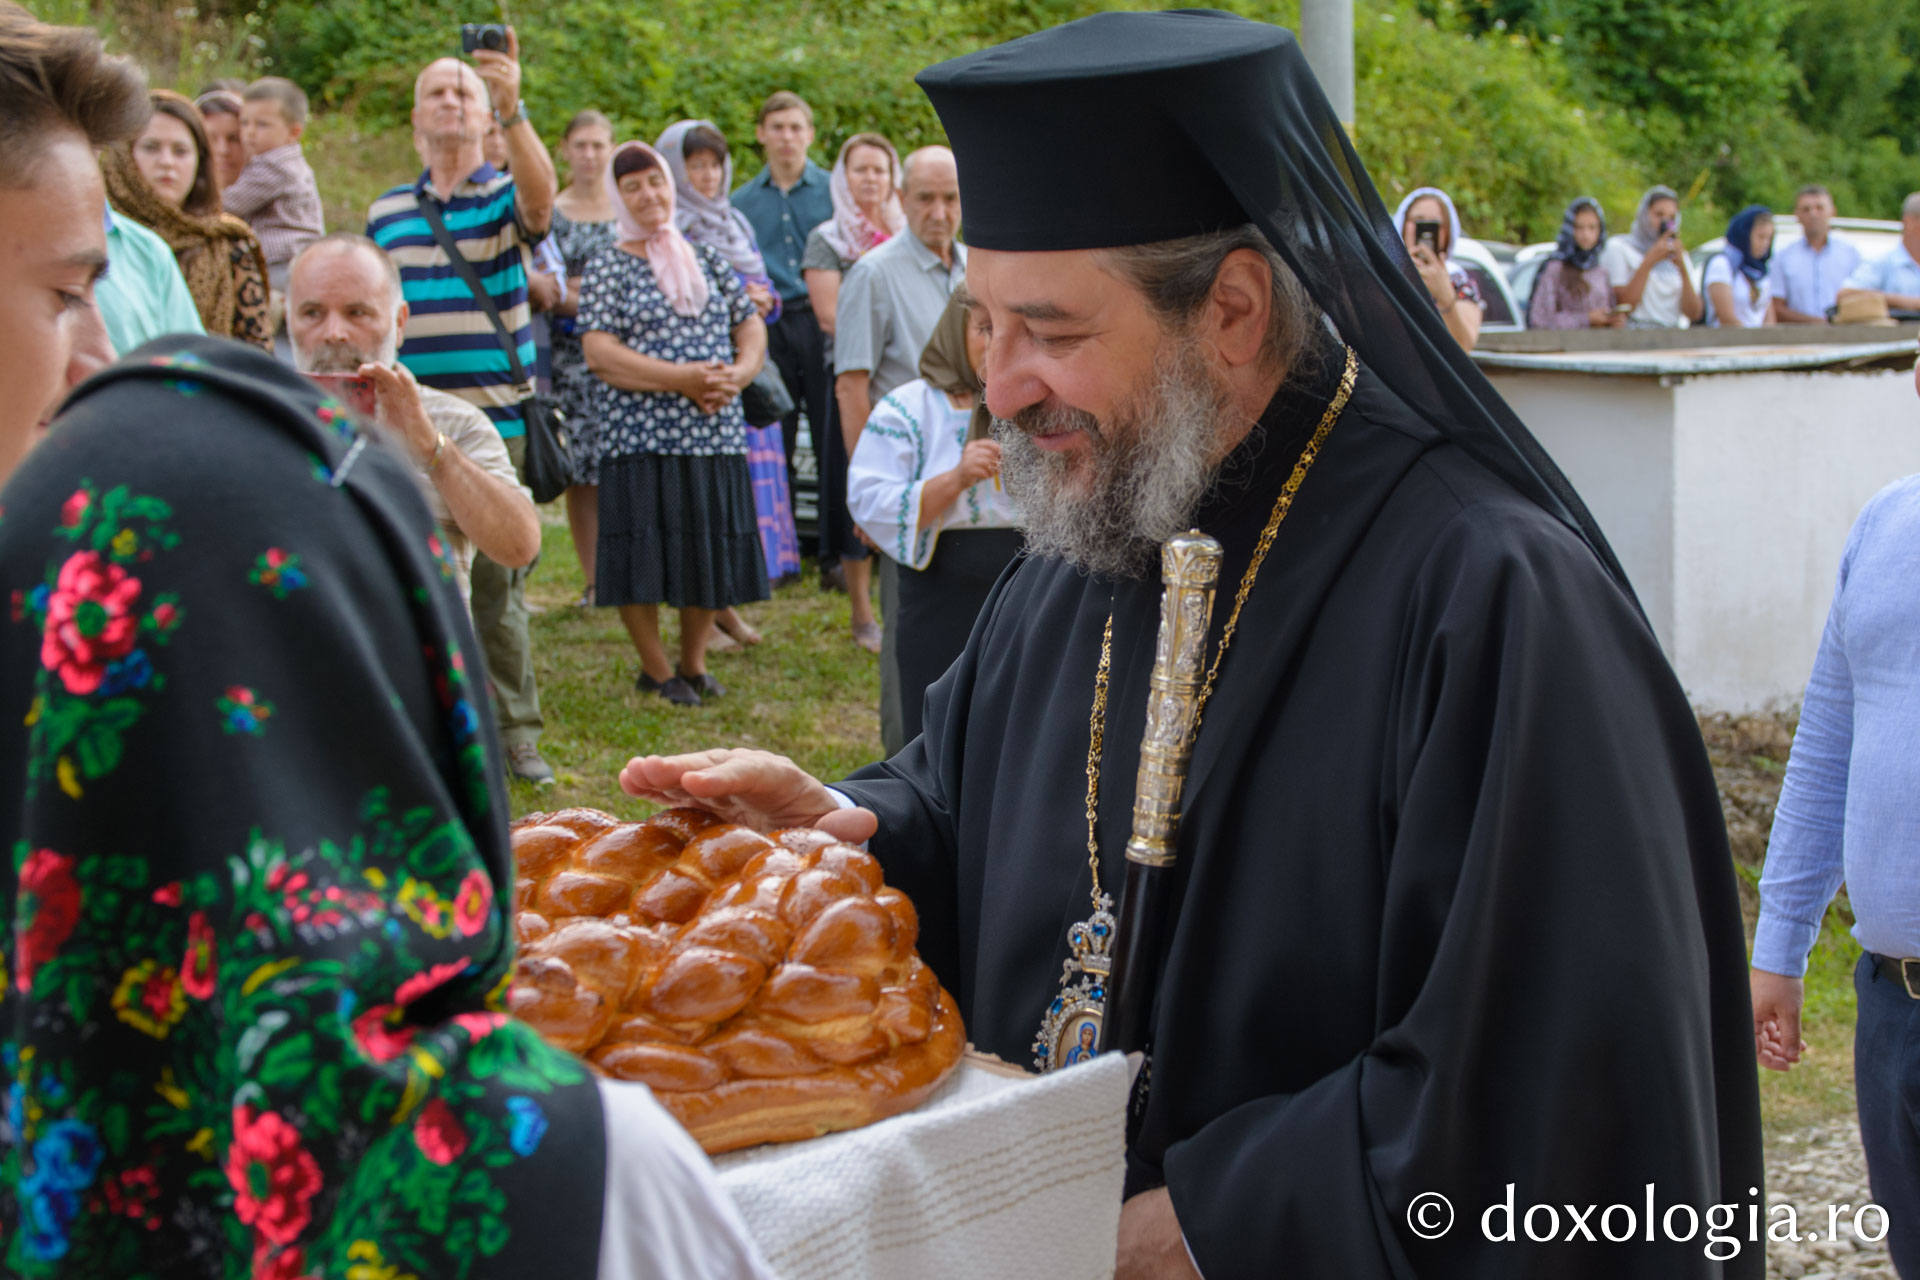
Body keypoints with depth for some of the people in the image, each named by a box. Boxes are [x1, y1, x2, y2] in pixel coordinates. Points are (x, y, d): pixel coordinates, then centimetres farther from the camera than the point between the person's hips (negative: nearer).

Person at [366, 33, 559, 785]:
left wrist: (513, 109, -37)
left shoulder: (505, 196, 3)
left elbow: (541, 199, -23)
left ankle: (515, 733, 9)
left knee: (499, 582, 2)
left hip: (494, 422, -2)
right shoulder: (385, 212, 12)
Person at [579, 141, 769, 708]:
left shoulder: (708, 259, 14)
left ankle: (694, 664, 24)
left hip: (715, 433, 4)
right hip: (640, 434, -4)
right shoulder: (608, 268, 0)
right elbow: (599, 353, -10)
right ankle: (656, 669, 15)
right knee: (643, 552, -3)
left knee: (712, 550, 6)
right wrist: (682, 378, -17)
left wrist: (737, 374, -7)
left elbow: (752, 328, 15)